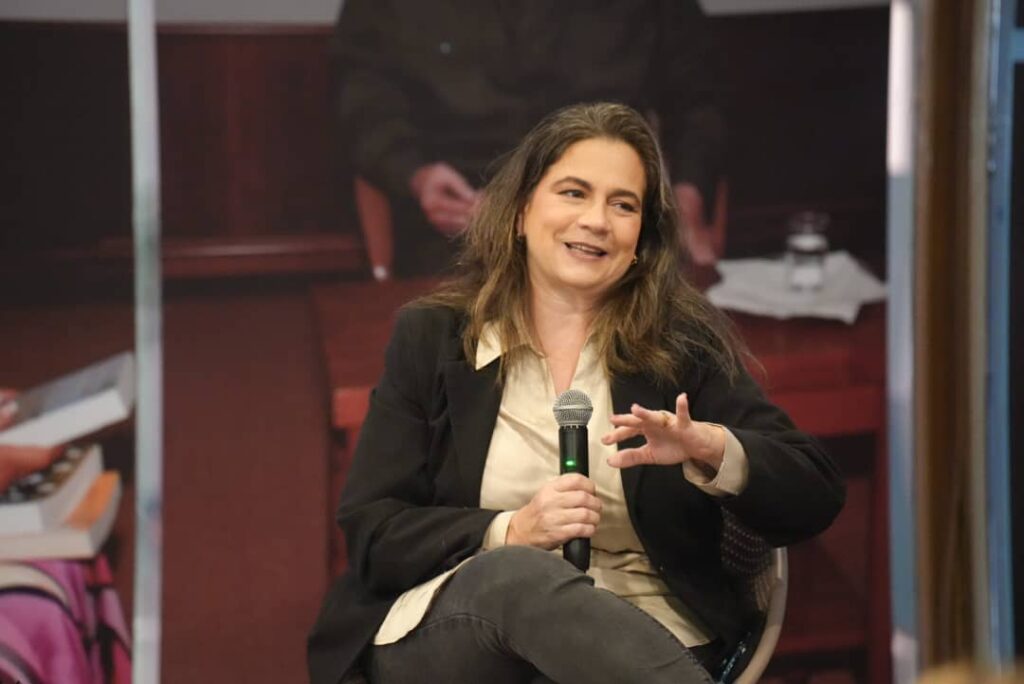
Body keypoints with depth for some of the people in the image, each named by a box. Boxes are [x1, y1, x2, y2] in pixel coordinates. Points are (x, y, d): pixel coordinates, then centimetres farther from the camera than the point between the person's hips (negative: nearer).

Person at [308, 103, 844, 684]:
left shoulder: (684, 342, 7)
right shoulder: (430, 339, 8)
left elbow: (815, 501, 2)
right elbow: (371, 533, 1)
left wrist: (710, 446, -19)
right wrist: (512, 533, -16)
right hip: (452, 629, 1)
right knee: (515, 574, -35)